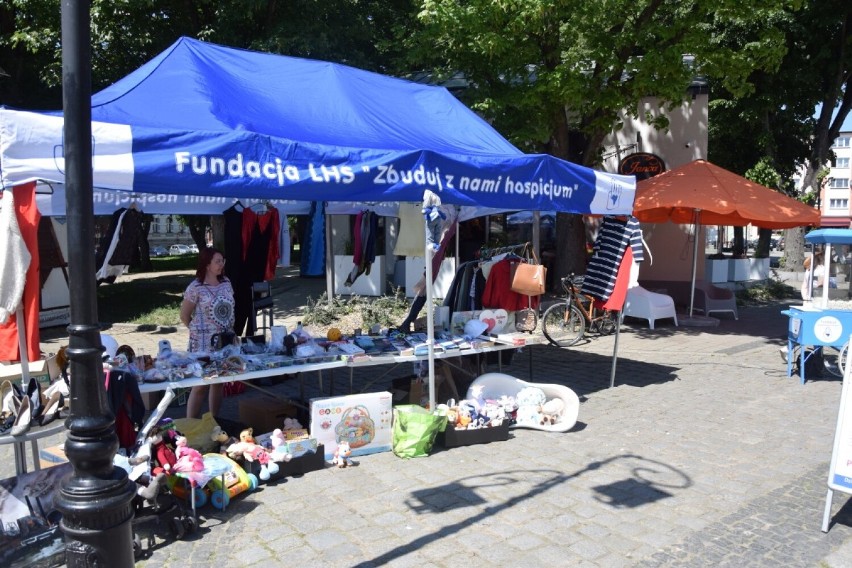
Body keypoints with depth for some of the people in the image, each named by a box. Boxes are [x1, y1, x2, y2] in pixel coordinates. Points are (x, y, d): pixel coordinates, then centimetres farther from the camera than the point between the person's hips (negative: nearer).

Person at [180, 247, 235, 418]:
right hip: (204, 342, -5)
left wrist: (229, 330, 12)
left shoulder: (226, 282, 5)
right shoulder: (195, 288, -11)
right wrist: (198, 330, 5)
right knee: (200, 385, -3)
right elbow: (184, 316, -3)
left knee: (219, 382, 12)